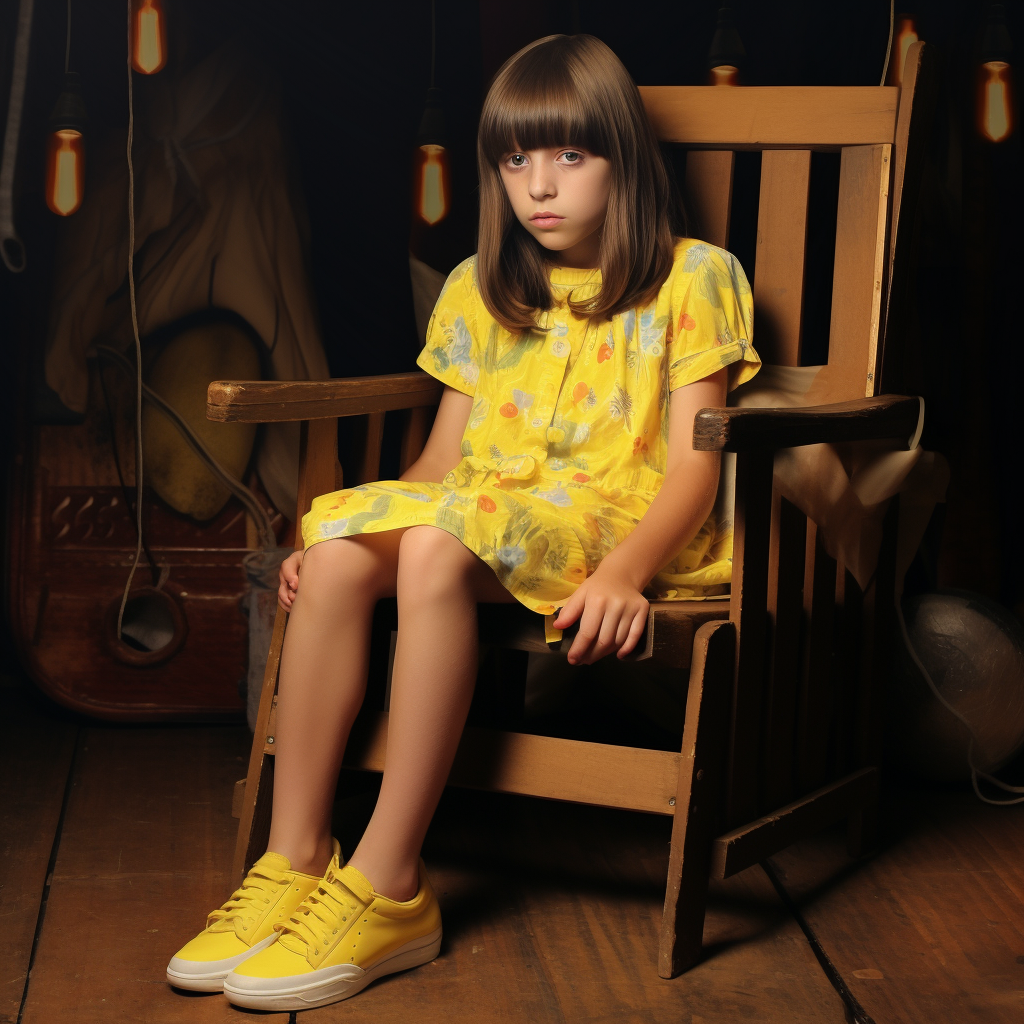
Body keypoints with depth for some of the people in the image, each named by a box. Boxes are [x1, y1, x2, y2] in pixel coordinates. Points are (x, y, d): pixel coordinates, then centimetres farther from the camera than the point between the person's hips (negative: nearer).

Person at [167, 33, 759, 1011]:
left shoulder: (690, 278, 5)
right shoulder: (477, 291, 21)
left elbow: (694, 464, -5)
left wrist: (624, 571, -23)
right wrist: (350, 524, 1)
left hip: (618, 522, -5)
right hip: (487, 518, 5)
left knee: (437, 550, -36)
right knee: (337, 552, -28)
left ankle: (389, 890, -34)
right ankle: (295, 862, -25)